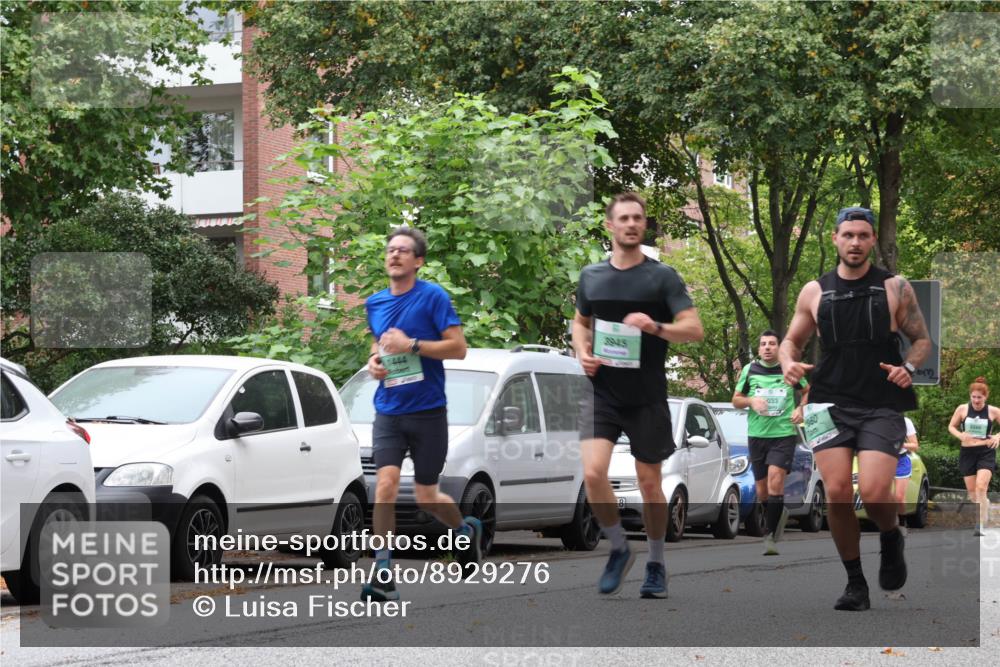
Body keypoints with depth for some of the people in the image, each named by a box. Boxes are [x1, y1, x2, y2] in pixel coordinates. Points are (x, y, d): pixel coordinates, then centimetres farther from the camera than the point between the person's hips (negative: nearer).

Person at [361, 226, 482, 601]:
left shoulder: (433, 297, -7)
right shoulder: (375, 304, 9)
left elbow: (458, 347, -11)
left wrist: (412, 345, -20)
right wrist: (374, 361, 5)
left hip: (428, 411, -3)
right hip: (388, 411, 3)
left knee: (425, 496, 7)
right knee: (386, 484, -15)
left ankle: (467, 529, 40)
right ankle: (383, 574, -14)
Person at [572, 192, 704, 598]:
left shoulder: (662, 277, -3)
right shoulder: (591, 276, 8)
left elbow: (694, 329, -7)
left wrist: (656, 326, -24)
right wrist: (582, 352, 3)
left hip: (647, 397, -2)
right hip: (602, 393, 2)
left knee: (649, 483, 5)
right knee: (593, 472, -17)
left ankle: (656, 565, 22)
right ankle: (618, 549, 5)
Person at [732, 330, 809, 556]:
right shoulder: (749, 370, 4)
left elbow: (807, 390, 18)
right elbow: (736, 400, 9)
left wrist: (800, 409, -1)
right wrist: (751, 401, -12)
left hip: (784, 434, -3)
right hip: (757, 435, 3)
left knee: (775, 480, -20)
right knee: (762, 489, 8)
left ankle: (771, 536, -17)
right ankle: (779, 515, 38)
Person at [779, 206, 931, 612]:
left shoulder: (895, 289, 3)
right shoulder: (815, 292, 8)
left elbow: (922, 339, 8)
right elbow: (792, 340, 18)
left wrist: (909, 367, -13)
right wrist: (788, 362, -5)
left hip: (883, 407, -2)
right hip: (830, 404, 2)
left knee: (874, 492, -18)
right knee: (837, 493, -11)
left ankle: (891, 540, 18)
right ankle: (855, 583, 7)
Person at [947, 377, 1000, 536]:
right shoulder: (962, 409, -1)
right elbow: (951, 426, 10)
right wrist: (960, 435, -10)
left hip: (986, 452, -3)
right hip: (967, 452, 3)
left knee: (981, 487, -19)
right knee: (972, 491, 8)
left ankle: (980, 526, -17)